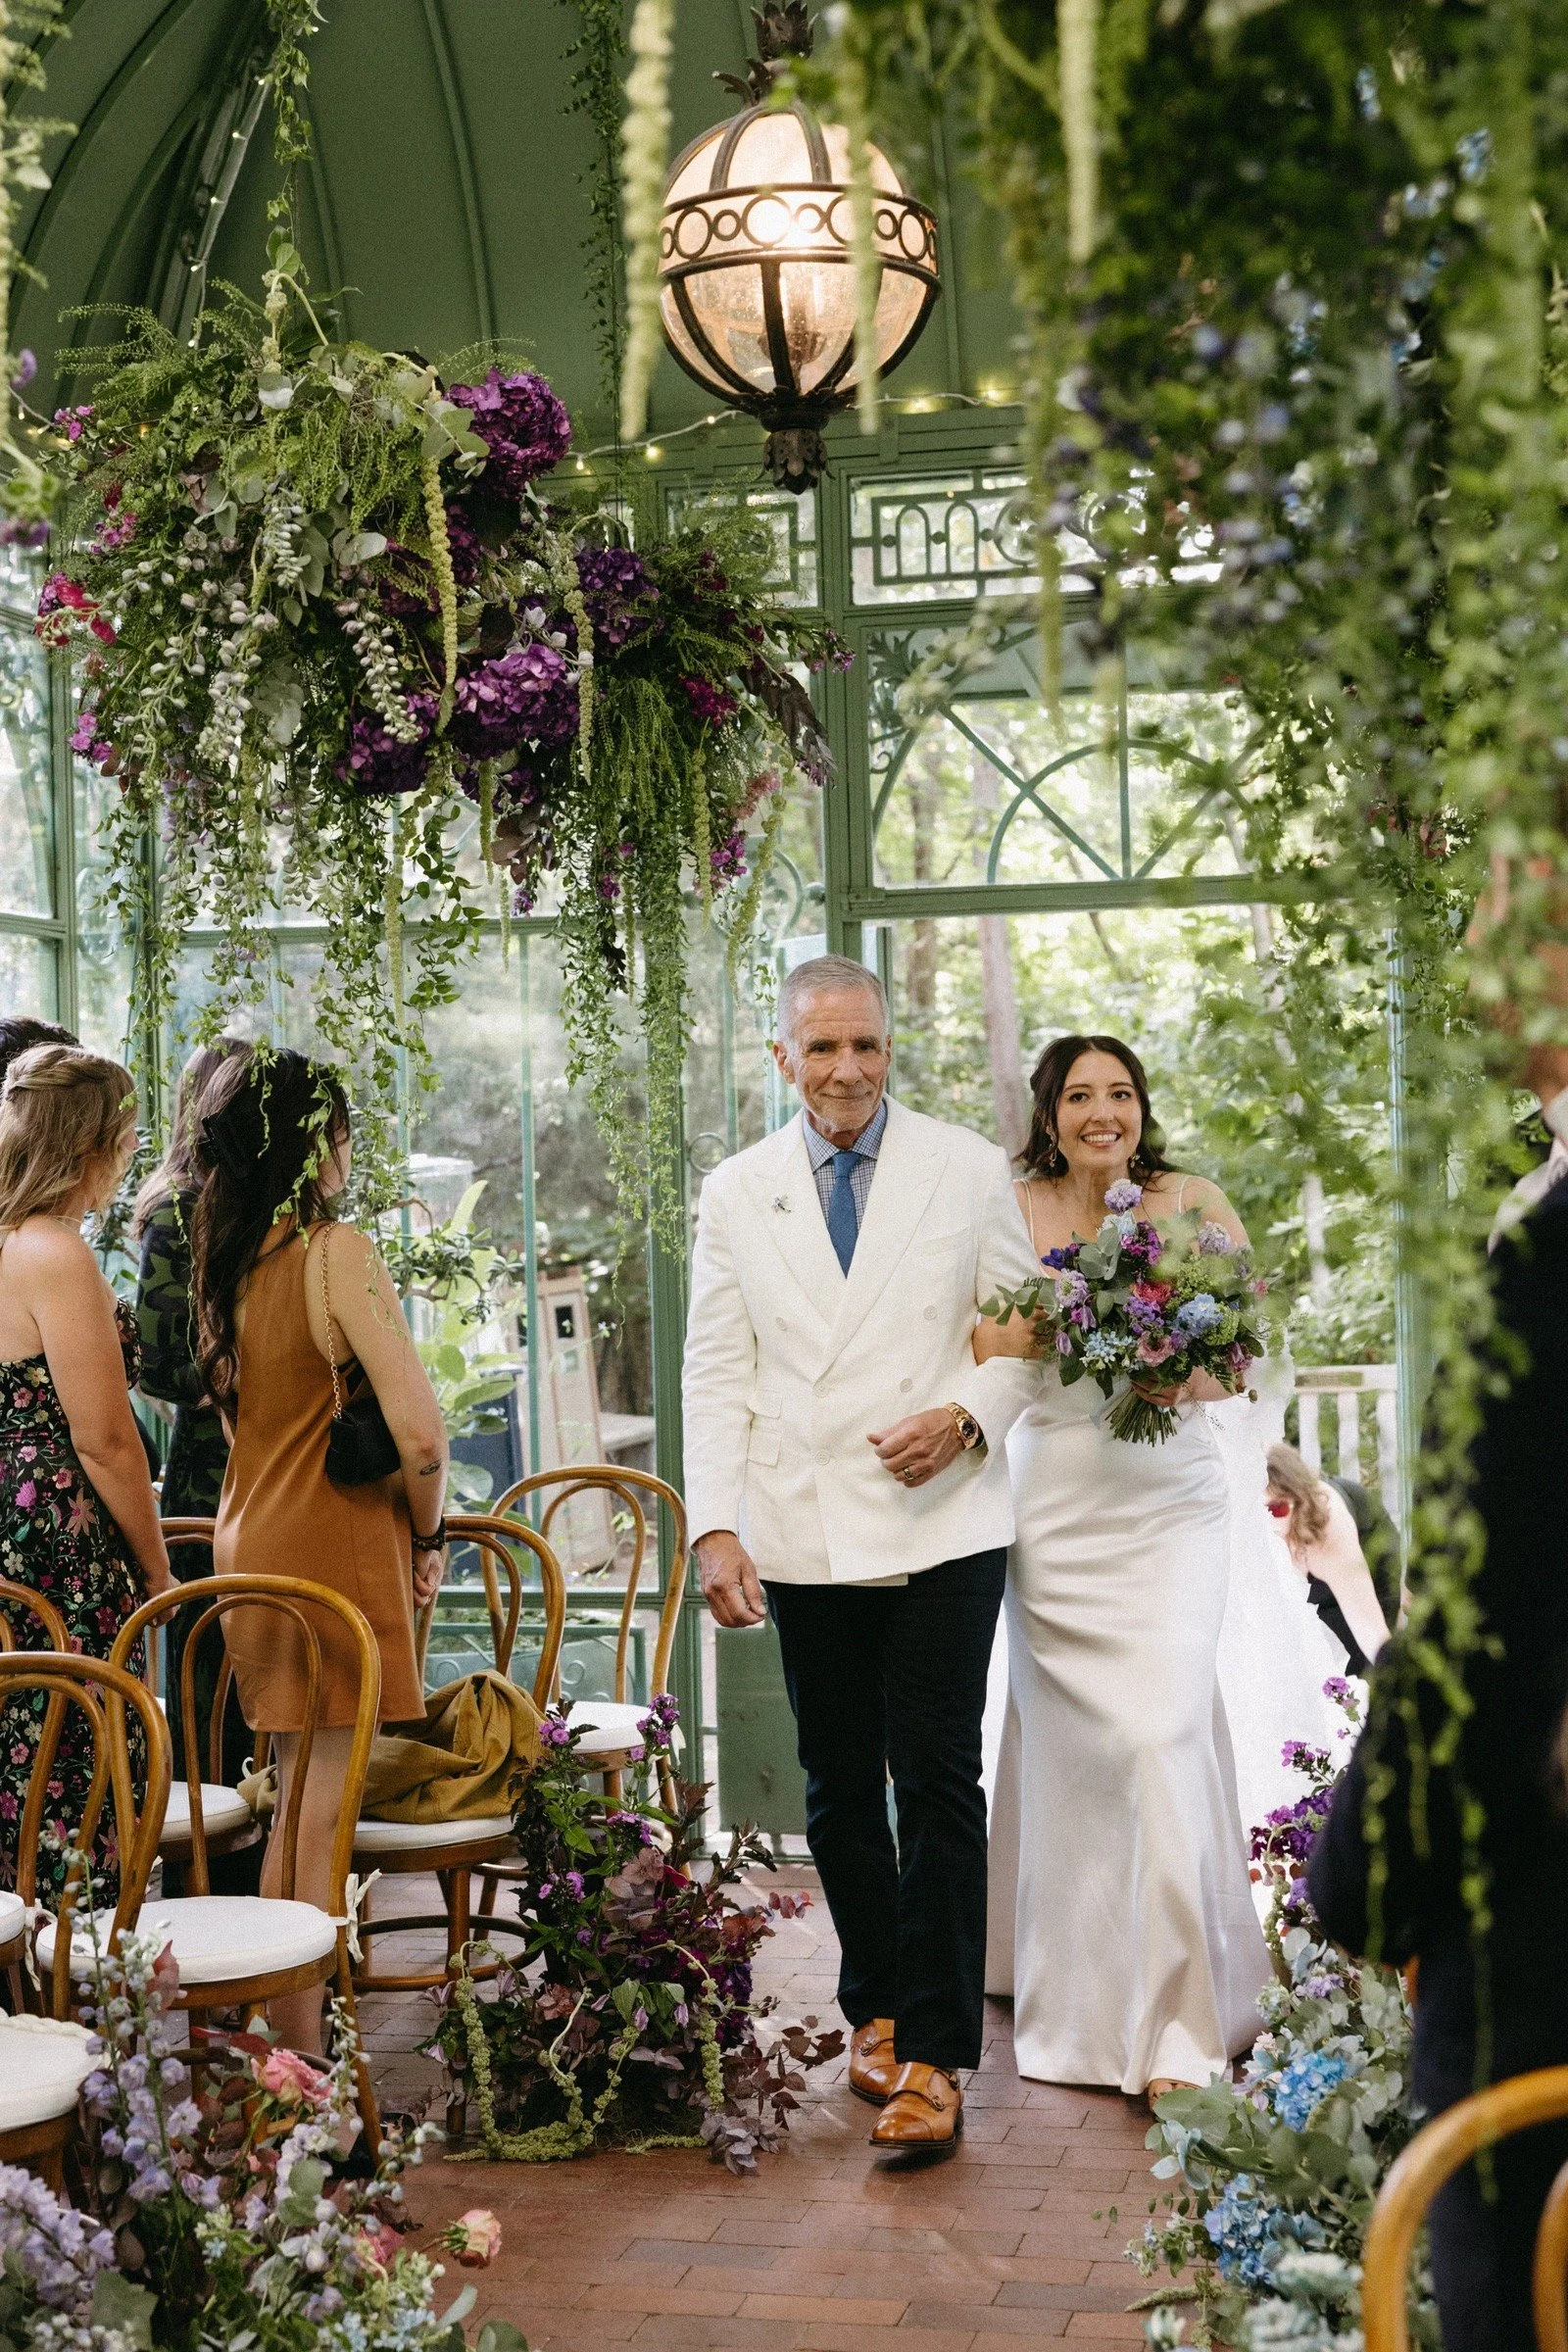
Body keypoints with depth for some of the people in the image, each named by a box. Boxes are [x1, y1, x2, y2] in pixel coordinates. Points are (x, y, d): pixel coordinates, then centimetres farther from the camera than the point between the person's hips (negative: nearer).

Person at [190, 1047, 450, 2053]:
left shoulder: (223, 1256, 6)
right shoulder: (337, 1252, -16)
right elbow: (419, 1430, -22)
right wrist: (429, 1534, -4)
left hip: (250, 1541, 8)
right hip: (338, 1551, -7)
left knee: (297, 1799, 18)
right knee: (321, 1812, -2)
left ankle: (273, 2043, 25)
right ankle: (300, 2062, 3)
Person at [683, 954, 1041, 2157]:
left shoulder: (969, 1170, 3)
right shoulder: (736, 1193, 7)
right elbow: (717, 1372, 6)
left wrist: (968, 1417, -13)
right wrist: (717, 1526, -3)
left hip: (942, 1527, -2)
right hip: (804, 1538, 2)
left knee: (938, 1786, -5)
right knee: (839, 1790, 11)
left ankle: (933, 2056, 1)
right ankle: (875, 2006, 27)